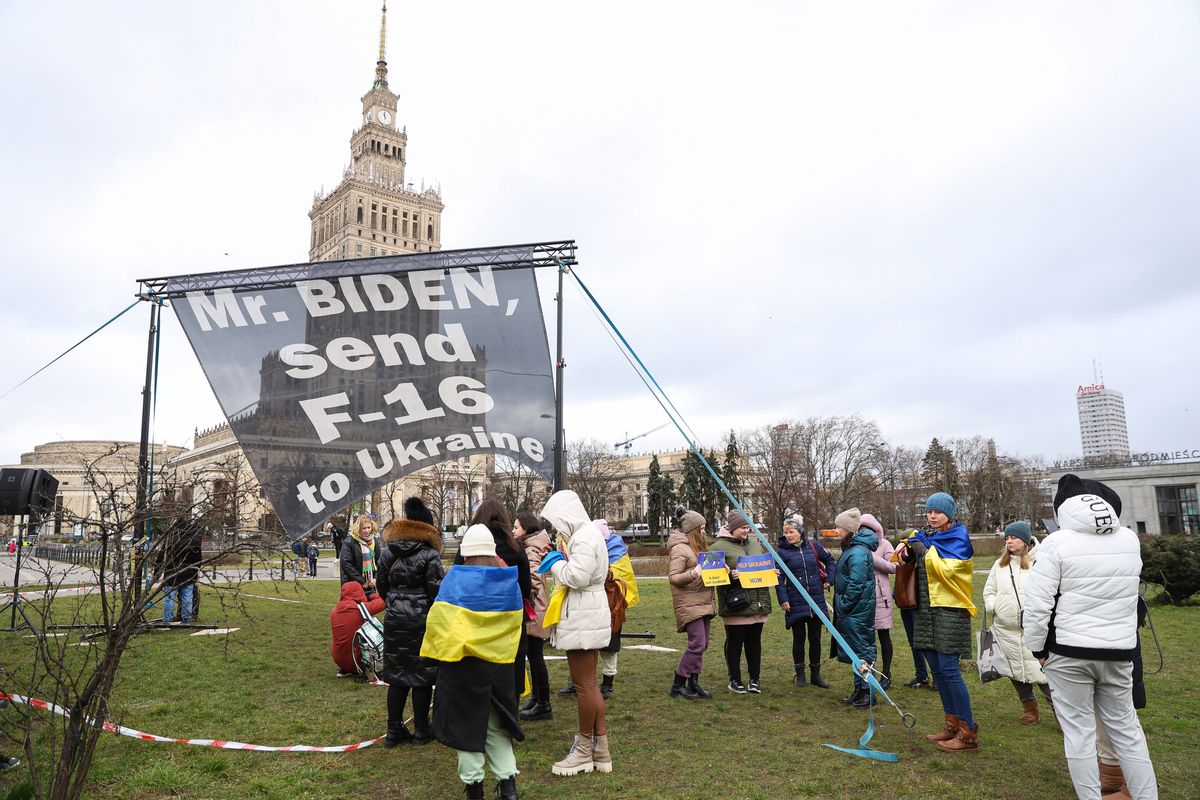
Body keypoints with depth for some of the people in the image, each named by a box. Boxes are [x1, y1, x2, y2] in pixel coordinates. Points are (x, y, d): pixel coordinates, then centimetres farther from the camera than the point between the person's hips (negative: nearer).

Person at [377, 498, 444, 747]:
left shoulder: (387, 553, 4)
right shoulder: (430, 555, -13)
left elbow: (382, 585, 11)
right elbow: (436, 591, -13)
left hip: (394, 620, 5)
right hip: (422, 621, -5)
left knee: (397, 675, 13)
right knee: (422, 676, 6)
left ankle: (394, 731, 18)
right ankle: (421, 731, 14)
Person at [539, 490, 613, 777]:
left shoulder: (585, 537, -17)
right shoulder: (584, 534, 15)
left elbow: (577, 577, -25)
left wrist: (556, 563, -9)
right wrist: (558, 562, 7)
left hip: (583, 618, -11)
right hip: (583, 615, 11)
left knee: (584, 685, 1)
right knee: (589, 684, 15)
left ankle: (585, 751, 13)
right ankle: (601, 750, 22)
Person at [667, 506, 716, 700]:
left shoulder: (697, 546, 17)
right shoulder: (679, 548, -12)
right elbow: (673, 578, -16)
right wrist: (691, 574, -31)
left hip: (704, 603, 9)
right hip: (690, 604, -9)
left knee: (702, 645, 9)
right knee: (697, 645, -11)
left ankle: (693, 683, 17)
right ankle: (678, 686, 1)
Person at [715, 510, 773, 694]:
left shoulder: (756, 543, 14)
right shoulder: (719, 546, -8)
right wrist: (729, 576, -27)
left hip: (758, 604, 6)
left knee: (754, 641, 13)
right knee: (735, 642, 4)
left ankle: (755, 679, 25)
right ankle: (734, 680, 18)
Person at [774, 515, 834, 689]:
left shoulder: (813, 545, 1)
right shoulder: (781, 551, -6)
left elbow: (829, 559, 18)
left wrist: (829, 578, 8)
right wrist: (783, 599, -12)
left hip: (816, 601, 3)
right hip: (795, 603, -2)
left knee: (815, 638, 10)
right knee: (799, 638, 7)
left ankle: (816, 674, 23)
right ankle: (800, 675, 20)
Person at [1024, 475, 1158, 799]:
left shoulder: (1057, 543, -13)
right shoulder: (1130, 539, 4)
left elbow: (1037, 603, -14)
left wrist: (1038, 648, -3)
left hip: (1068, 652, -5)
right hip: (1119, 651, 5)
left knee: (1079, 731, 5)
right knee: (1126, 728, 16)